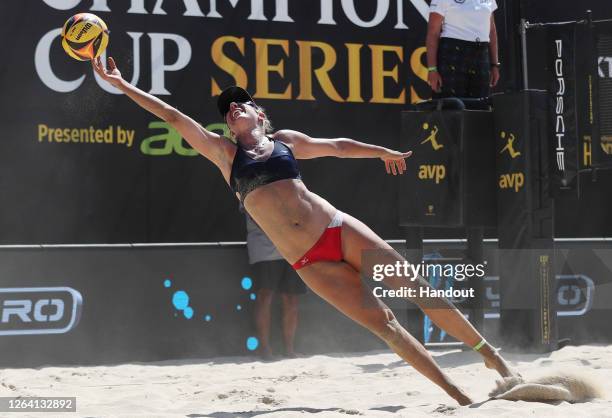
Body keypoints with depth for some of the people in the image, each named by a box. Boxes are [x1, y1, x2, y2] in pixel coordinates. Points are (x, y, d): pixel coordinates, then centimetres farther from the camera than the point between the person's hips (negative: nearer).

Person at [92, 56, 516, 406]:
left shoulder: (285, 139, 12)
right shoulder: (224, 152, 6)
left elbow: (336, 146, 27)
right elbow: (175, 117, 2)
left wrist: (383, 152, 40)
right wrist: (122, 84, -3)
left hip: (338, 229, 2)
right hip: (310, 261, -2)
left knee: (417, 288, -2)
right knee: (383, 322, -6)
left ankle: (490, 353, 10)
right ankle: (459, 395, -2)